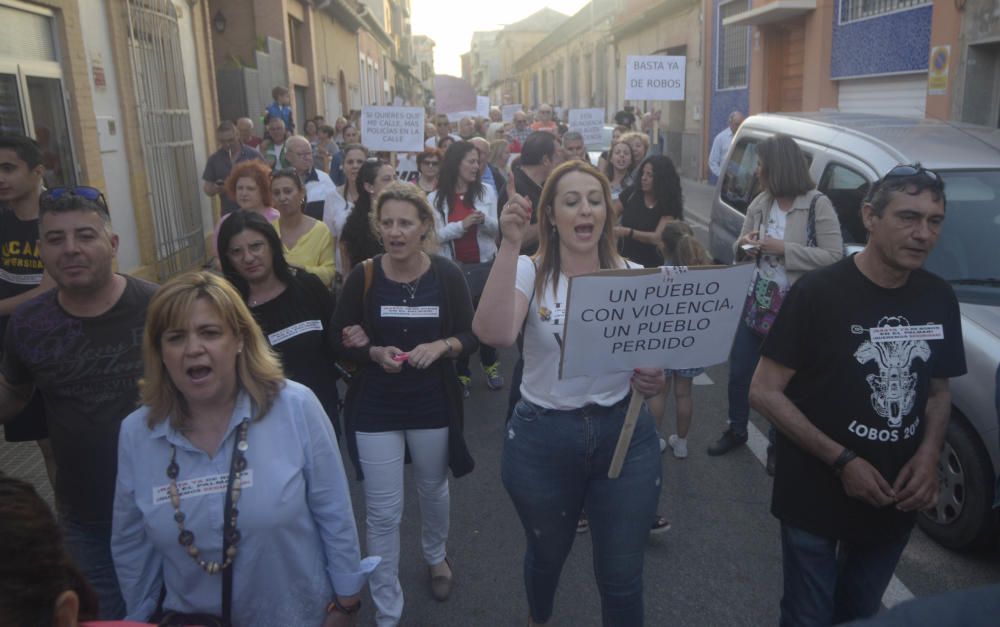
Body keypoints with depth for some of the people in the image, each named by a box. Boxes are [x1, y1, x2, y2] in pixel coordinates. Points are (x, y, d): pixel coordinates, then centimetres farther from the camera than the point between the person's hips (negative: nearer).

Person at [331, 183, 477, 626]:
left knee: (433, 489, 24)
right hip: (375, 407, -1)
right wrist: (375, 352, -22)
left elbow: (471, 336, -4)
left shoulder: (447, 275, -11)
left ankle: (436, 556, 55)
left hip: (433, 404, 1)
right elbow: (340, 339, -3)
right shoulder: (362, 277, -11)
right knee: (382, 511, 4)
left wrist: (440, 346, -24)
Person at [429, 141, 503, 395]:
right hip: (453, 267, -1)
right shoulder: (435, 198, -3)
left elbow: (495, 230, 1)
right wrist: (462, 224, -21)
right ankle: (461, 373, 21)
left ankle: (490, 365, 32)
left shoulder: (486, 191, 0)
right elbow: (436, 235, -8)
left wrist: (484, 220, -21)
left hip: (484, 264, 1)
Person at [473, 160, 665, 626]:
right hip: (542, 438, -1)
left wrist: (655, 381, -15)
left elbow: (655, 359, 8)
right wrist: (510, 245, -34)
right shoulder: (530, 272, -8)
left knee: (622, 577, 10)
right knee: (547, 553, 24)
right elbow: (493, 334, -30)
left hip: (624, 435, 1)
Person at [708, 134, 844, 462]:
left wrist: (784, 249, -22)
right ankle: (736, 430, 35)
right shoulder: (760, 203, 5)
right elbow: (741, 248, 14)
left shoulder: (818, 205, -13)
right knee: (738, 370, 13)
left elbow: (834, 258, -18)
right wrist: (744, 244, -10)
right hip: (758, 300, 6)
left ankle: (778, 445, 27)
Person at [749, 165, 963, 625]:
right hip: (816, 499, -5)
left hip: (895, 504, 5)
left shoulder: (940, 300, -2)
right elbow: (764, 392, -17)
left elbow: (938, 390, 11)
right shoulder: (818, 292, -19)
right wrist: (841, 460, -21)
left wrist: (928, 455, -8)